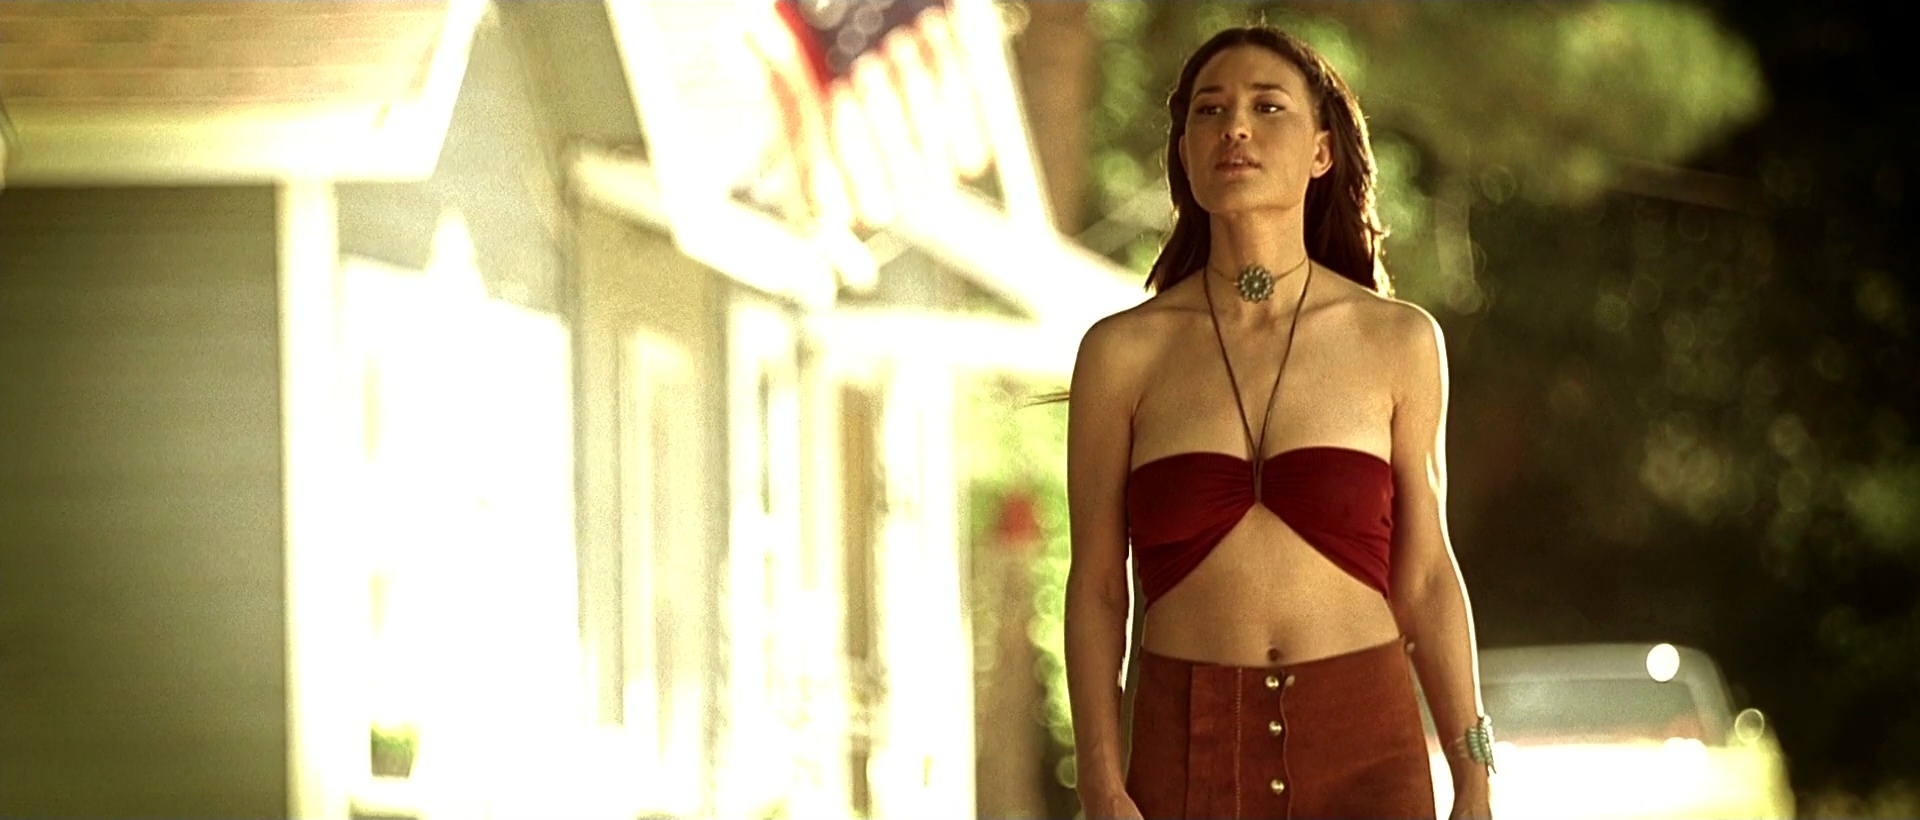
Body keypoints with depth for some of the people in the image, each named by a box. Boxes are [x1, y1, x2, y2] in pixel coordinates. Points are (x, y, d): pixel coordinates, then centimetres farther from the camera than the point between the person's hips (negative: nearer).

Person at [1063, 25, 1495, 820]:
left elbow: (1425, 577, 7)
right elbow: (1096, 587, 3)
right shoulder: (1122, 352, 2)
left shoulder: (1399, 342, 3)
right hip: (1187, 755, 0)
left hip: (1365, 754, 0)